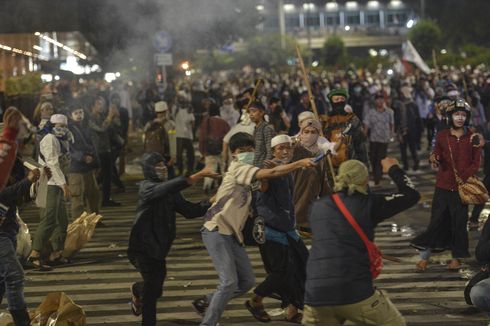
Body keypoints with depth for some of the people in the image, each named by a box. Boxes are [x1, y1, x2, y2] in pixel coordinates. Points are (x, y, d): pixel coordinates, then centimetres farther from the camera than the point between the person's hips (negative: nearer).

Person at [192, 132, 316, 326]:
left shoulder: (244, 172, 19)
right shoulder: (237, 167, -11)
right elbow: (271, 173, -23)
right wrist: (300, 163, -25)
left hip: (231, 234, 10)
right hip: (217, 232, -9)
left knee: (247, 281, 9)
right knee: (229, 282, -17)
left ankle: (205, 303, 22)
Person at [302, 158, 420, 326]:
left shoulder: (317, 207, 13)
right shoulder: (368, 204, 1)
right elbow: (411, 195, 10)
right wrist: (393, 169, 25)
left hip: (315, 295, 3)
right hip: (355, 293, -3)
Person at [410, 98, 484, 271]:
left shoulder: (473, 138, 1)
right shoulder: (441, 136, 4)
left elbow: (476, 164, 2)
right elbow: (438, 157, 10)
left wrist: (464, 177, -13)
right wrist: (433, 158, -13)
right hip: (443, 186, 0)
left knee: (459, 222, 4)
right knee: (436, 221, 0)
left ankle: (456, 257, 17)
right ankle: (424, 257, 6)